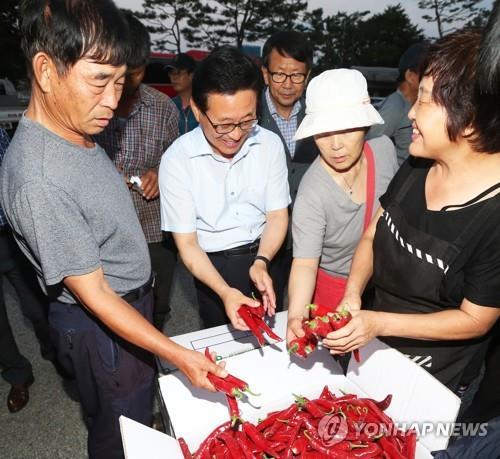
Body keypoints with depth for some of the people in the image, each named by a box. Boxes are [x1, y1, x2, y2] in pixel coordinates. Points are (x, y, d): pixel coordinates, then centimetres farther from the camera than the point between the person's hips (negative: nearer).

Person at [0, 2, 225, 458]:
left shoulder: (77, 129, -4)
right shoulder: (38, 180, -32)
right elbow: (95, 295, -26)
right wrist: (179, 355, -26)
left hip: (134, 300, 8)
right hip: (101, 328, -8)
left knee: (138, 409, 31)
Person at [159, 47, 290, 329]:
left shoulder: (270, 144, -12)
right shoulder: (177, 159, -20)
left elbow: (277, 215, -6)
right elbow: (187, 243, -17)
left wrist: (261, 262, -24)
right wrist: (225, 292, -30)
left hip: (267, 255, 3)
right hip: (213, 265, -2)